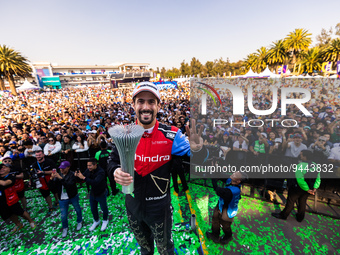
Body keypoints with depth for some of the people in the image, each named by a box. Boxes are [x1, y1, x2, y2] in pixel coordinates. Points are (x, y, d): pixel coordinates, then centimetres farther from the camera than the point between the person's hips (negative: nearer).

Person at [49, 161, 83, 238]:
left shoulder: (72, 175, -18)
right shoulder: (58, 175, -5)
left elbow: (70, 185, -31)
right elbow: (52, 187, -7)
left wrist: (60, 178, -36)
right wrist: (52, 179, -24)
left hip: (73, 197, -2)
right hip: (63, 199, 3)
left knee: (78, 210, 19)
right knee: (63, 216, 9)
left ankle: (79, 222, 48)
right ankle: (65, 228, 38)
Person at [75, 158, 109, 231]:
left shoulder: (101, 172, -32)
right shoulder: (88, 170, -13)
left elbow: (95, 182, -43)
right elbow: (82, 177, -3)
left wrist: (84, 178, -47)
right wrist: (77, 175, -25)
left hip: (101, 194, -5)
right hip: (92, 193, 6)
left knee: (104, 208, 16)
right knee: (93, 209, 21)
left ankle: (105, 220, 43)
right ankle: (96, 221, 47)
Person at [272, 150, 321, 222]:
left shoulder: (300, 166, -27)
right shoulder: (315, 165, -4)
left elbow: (300, 180, -30)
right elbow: (318, 179, 0)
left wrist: (307, 189, -18)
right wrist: (314, 188, -2)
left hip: (298, 188, -6)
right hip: (309, 188, 7)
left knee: (291, 201, 9)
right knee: (302, 202, 23)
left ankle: (283, 215, 23)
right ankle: (300, 218, 38)